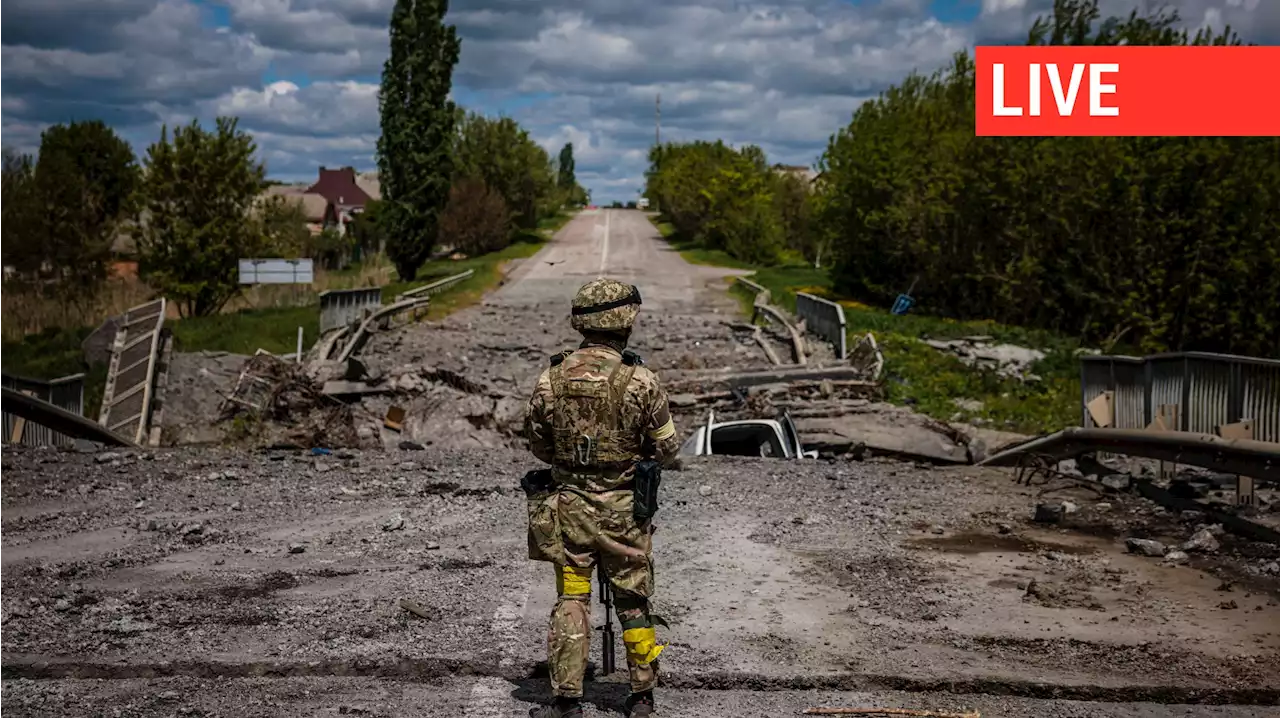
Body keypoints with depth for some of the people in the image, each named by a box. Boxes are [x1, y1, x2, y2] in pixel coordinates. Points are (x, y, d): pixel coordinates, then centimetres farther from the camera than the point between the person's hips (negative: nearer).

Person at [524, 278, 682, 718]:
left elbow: (538, 445, 6)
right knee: (633, 603, 11)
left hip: (568, 504, 2)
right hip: (622, 508, -2)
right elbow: (667, 450, -7)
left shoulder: (551, 378, -5)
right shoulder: (640, 381, -14)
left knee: (570, 601, 10)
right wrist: (639, 452, 16)